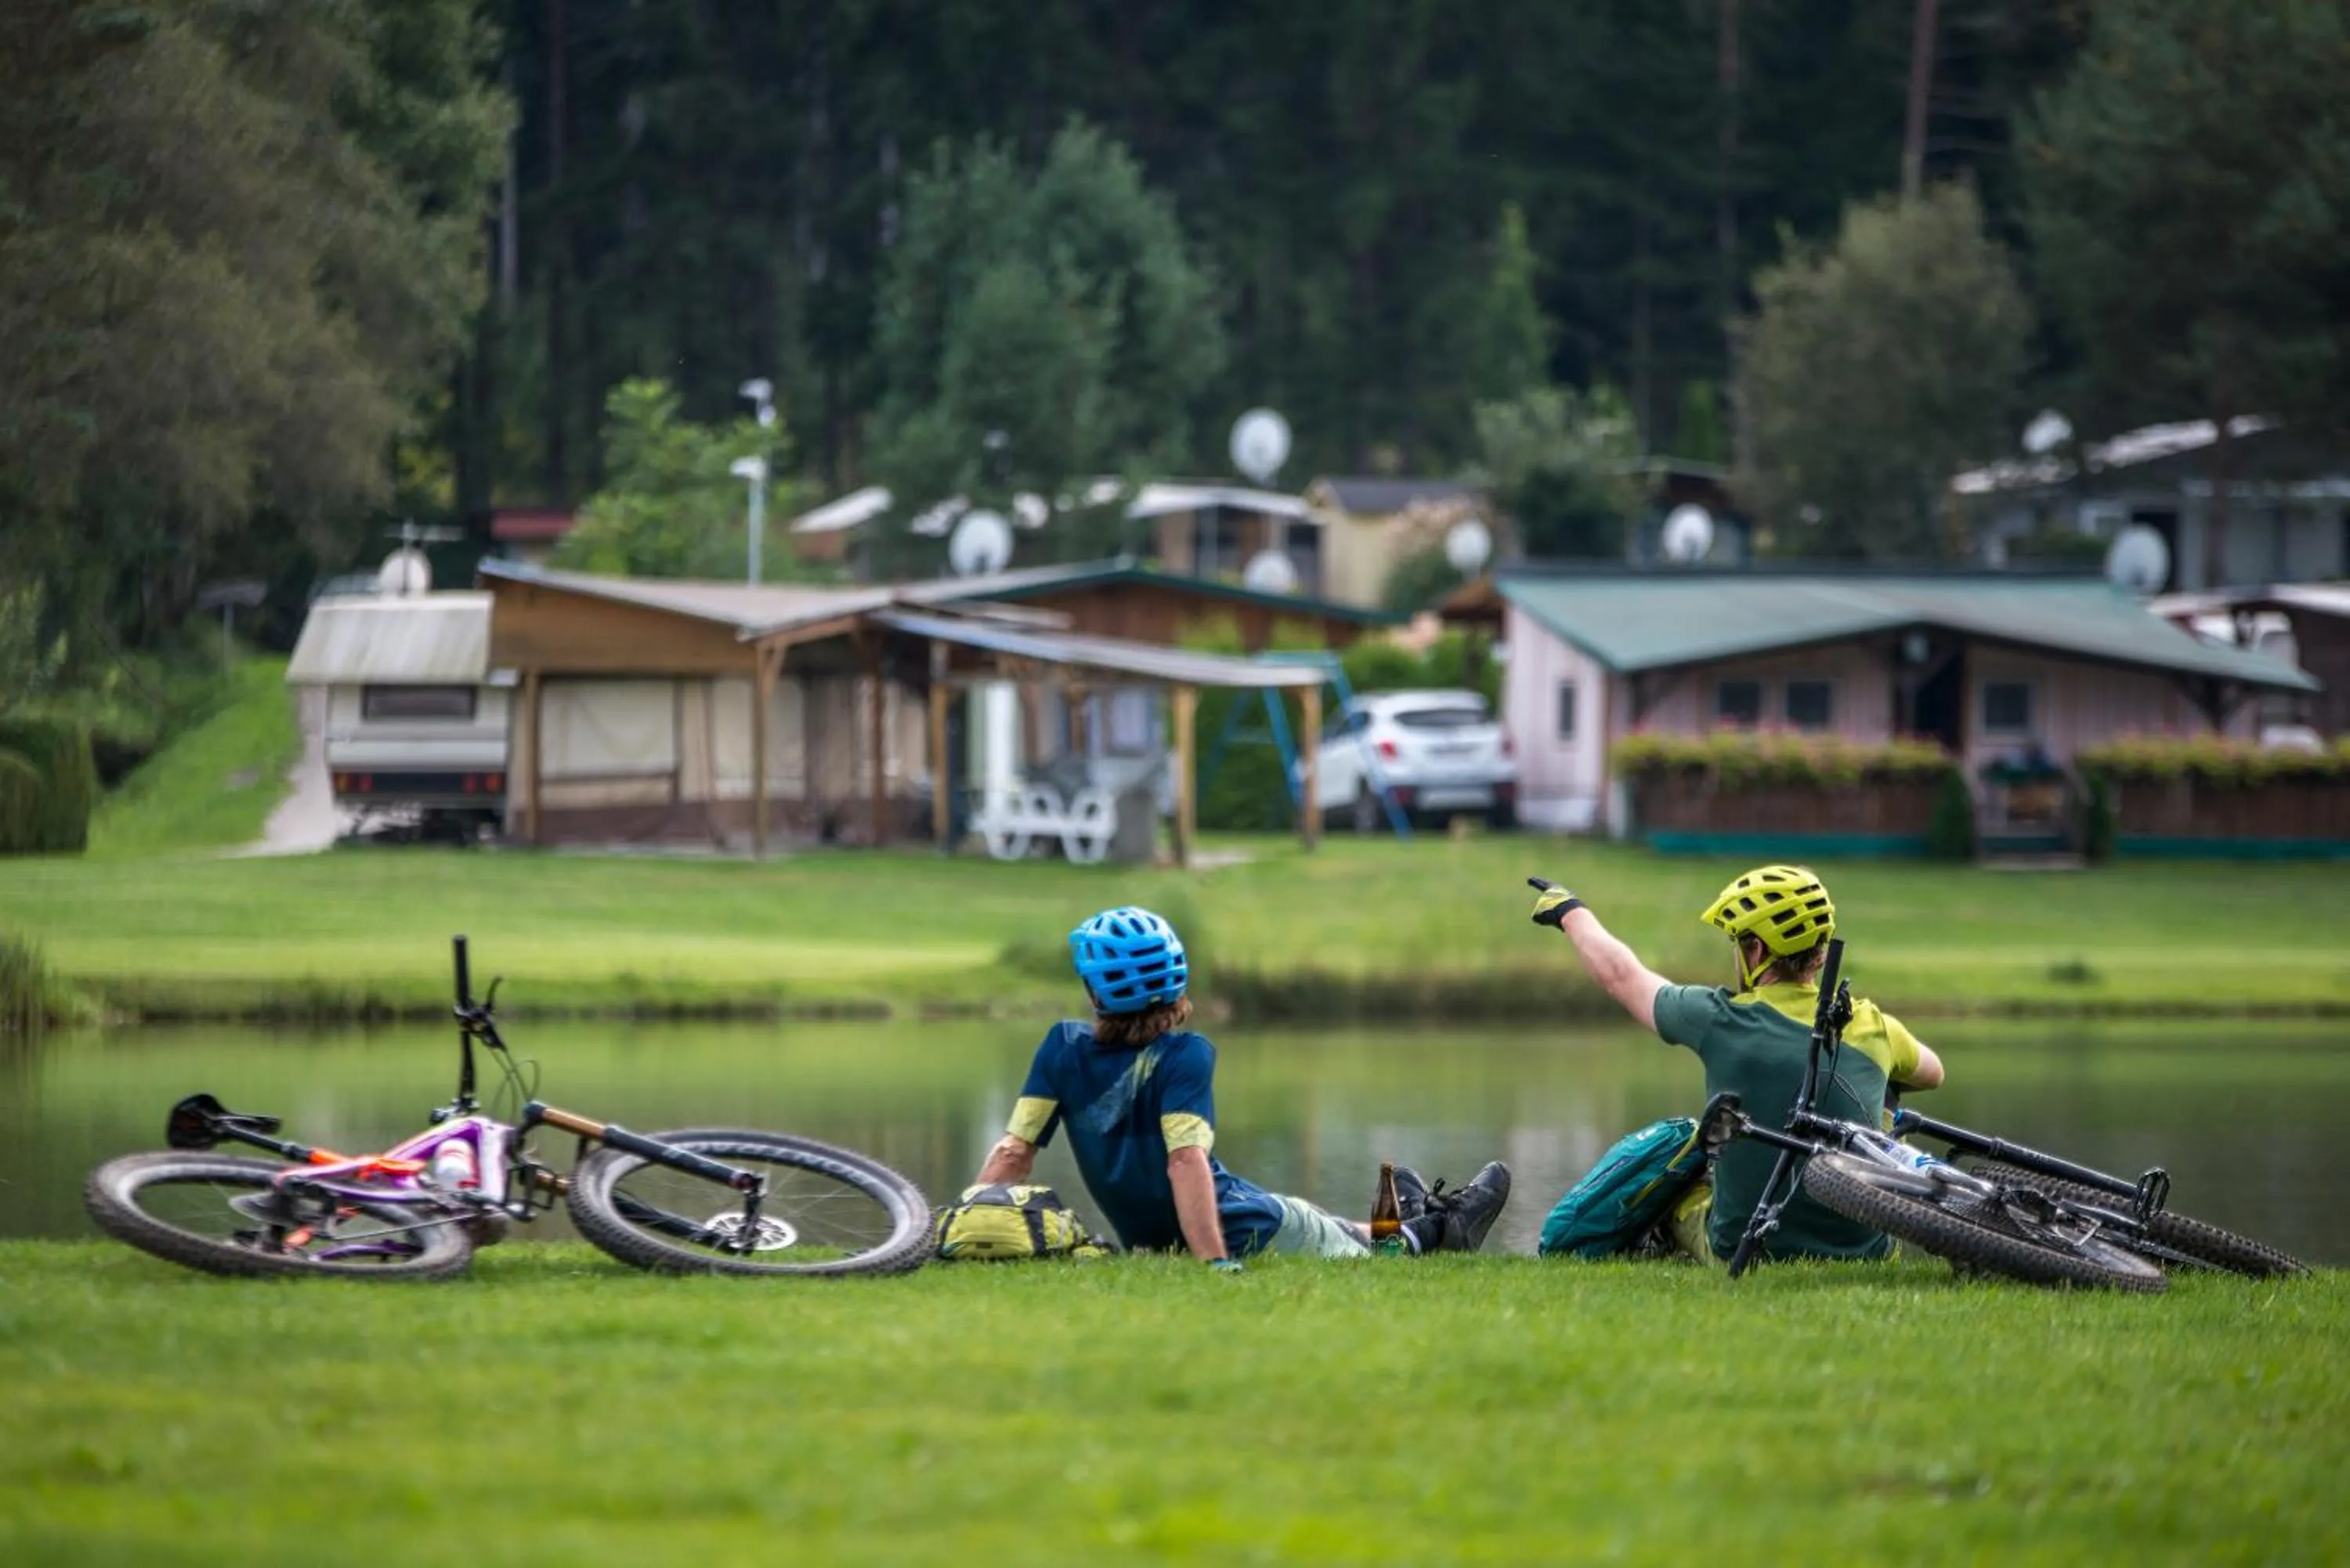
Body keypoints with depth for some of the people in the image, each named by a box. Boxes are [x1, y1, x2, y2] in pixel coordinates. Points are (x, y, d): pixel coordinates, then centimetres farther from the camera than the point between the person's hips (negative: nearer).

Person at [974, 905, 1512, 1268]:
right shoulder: (1184, 1054, -22)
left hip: (1145, 1238, 7)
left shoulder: (1063, 1047, -7)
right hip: (1250, 1233, -7)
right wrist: (1215, 1262, -37)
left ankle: (1406, 1223, 53)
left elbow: (1015, 1150, -10)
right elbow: (1186, 1159, -32)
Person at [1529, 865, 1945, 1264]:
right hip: (1864, 1254, 1)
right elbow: (1931, 1073, 19)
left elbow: (1618, 973, 5)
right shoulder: (1874, 1028, -7)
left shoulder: (1721, 1019, -14)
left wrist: (1571, 912, 26)